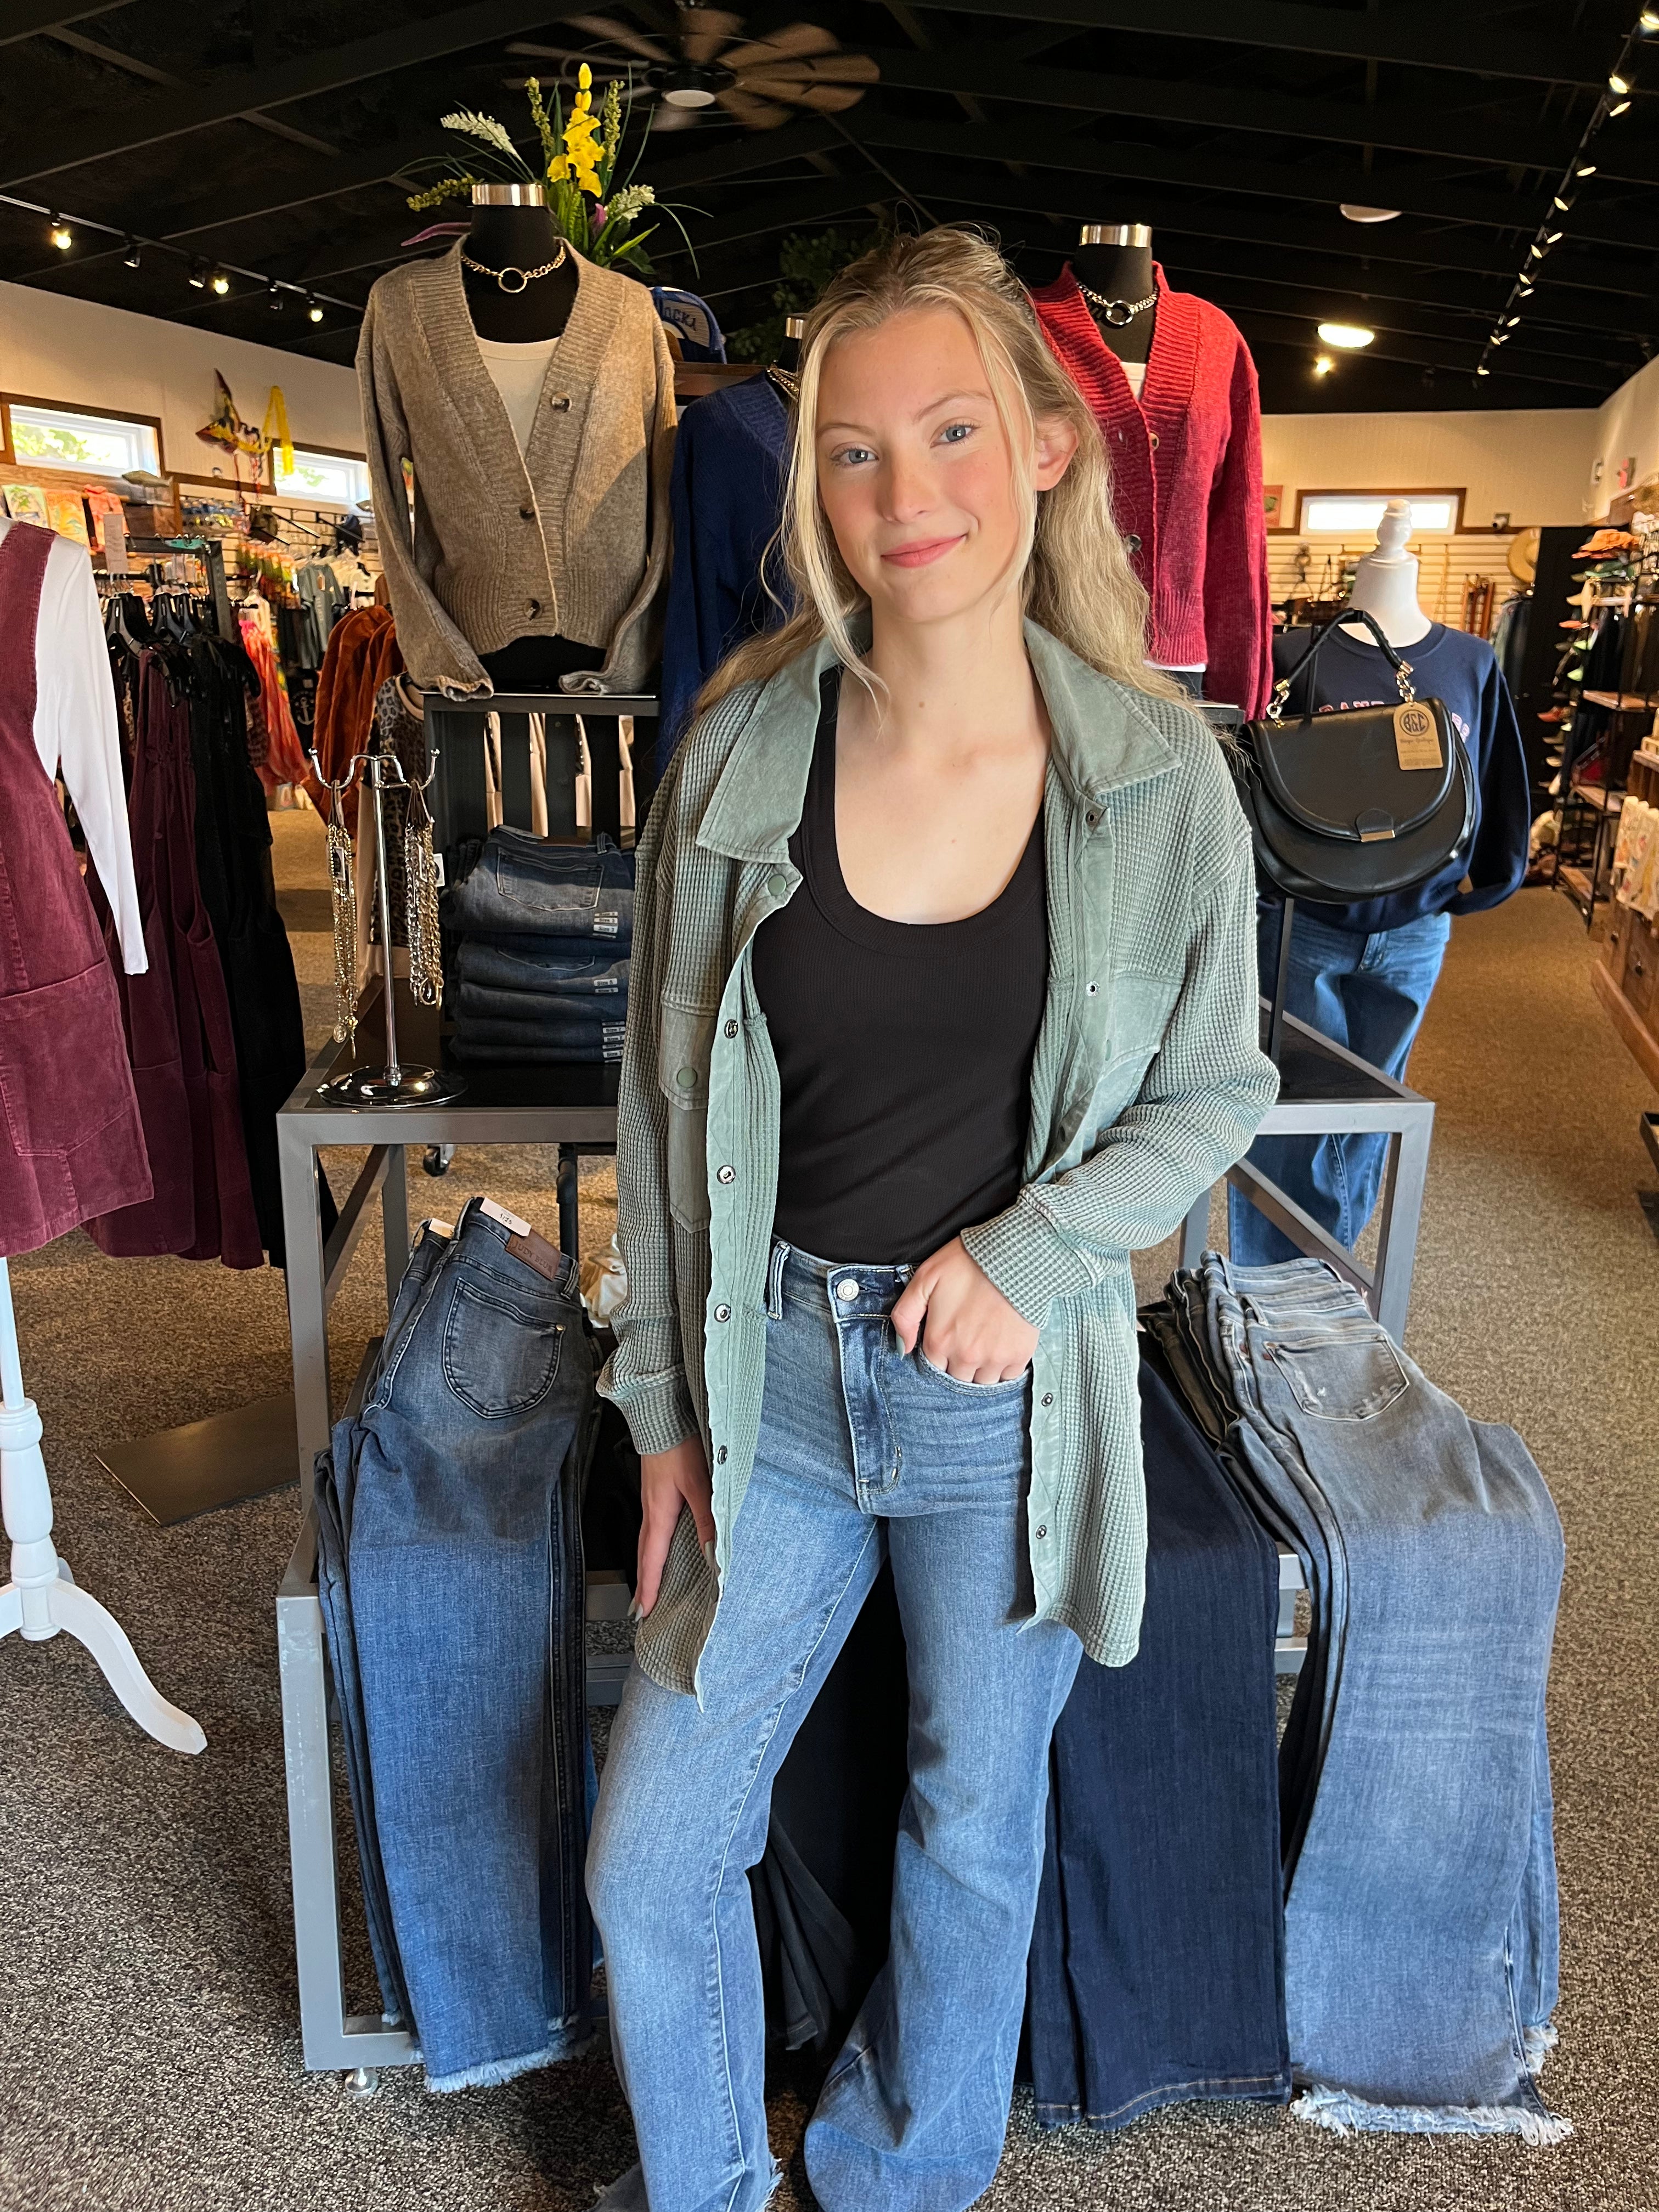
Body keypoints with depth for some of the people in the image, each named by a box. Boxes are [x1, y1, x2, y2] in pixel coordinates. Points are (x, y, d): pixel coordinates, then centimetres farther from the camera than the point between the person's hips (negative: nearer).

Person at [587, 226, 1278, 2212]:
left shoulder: (1160, 775, -9)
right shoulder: (740, 747, -7)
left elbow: (1212, 1089, 2)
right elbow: (663, 1101, 0)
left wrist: (1030, 1248, -14)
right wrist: (663, 1399, 2)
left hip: (1008, 1390, 0)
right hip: (773, 1374, 1)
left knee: (976, 1835, 20)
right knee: (647, 1866, 10)